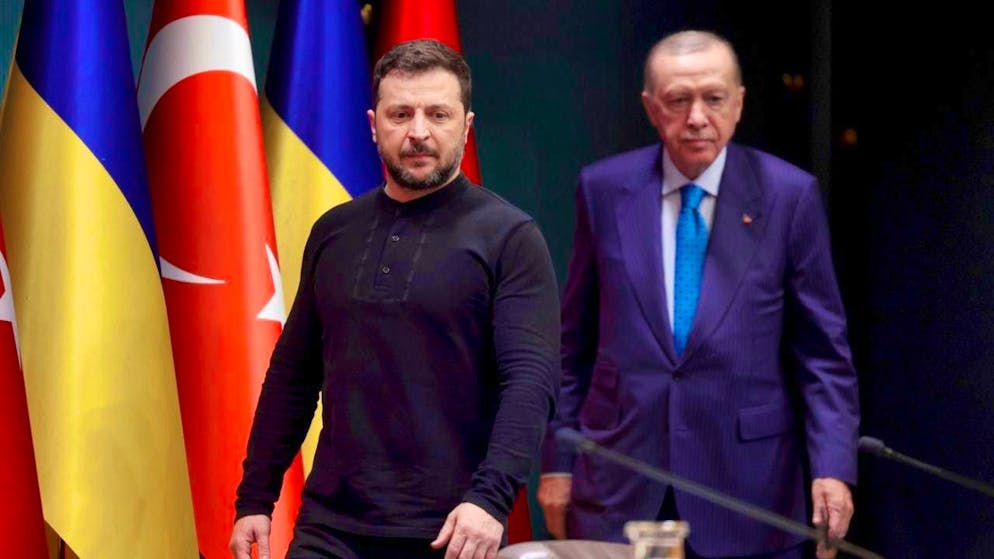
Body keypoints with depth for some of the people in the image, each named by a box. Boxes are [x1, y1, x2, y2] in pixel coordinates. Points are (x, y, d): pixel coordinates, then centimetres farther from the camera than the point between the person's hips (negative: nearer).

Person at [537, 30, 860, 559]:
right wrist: (557, 460, 7)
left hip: (746, 483, -1)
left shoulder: (789, 194, -2)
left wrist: (832, 467, -10)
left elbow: (822, 350, 0)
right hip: (619, 492, 1)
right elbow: (573, 343, 9)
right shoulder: (604, 189, 3)